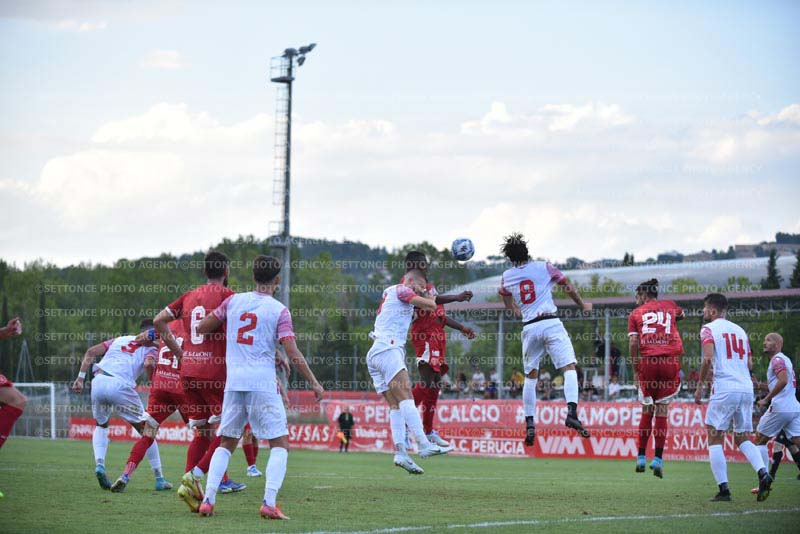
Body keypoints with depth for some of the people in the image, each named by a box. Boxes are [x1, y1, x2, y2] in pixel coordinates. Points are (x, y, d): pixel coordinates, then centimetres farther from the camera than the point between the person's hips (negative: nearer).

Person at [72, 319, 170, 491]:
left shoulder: (120, 340, 28)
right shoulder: (151, 350, 15)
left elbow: (91, 352, 18)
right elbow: (148, 364, -10)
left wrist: (80, 378, 15)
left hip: (99, 381, 4)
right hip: (120, 386, -4)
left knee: (101, 425, 30)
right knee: (146, 430, 14)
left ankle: (99, 464, 6)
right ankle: (159, 479, 15)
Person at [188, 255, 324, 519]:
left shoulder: (233, 301, 8)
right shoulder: (279, 311, -2)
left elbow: (201, 328, 13)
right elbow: (293, 354, -7)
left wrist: (223, 326, 33)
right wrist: (314, 383, 1)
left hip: (233, 383, 4)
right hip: (263, 383, -4)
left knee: (226, 444, 14)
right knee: (280, 444, 4)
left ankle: (207, 500, 3)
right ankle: (269, 503, -11)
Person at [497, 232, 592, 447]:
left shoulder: (506, 277, 12)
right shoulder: (543, 267, 5)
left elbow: (507, 303, 32)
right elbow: (569, 288, 15)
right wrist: (583, 305, 33)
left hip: (529, 328, 3)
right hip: (550, 323, -3)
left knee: (530, 377, 13)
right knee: (569, 368, -7)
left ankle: (529, 424, 8)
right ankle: (571, 411, -28)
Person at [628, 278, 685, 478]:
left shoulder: (636, 314, 9)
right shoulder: (669, 306, 15)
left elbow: (633, 344, 0)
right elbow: (681, 315, 38)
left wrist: (635, 370, 5)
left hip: (647, 362, -1)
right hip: (670, 361, 1)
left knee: (647, 410, 12)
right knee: (662, 410, 4)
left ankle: (641, 457, 13)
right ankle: (658, 458, -1)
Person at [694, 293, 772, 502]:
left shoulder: (709, 329, 1)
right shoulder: (740, 330, 19)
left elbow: (708, 358, -14)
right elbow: (749, 364, 16)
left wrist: (700, 386, -7)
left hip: (724, 389, -6)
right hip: (747, 389, 6)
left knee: (714, 439, 2)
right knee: (742, 438, 14)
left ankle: (724, 489, -7)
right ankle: (763, 473, -10)